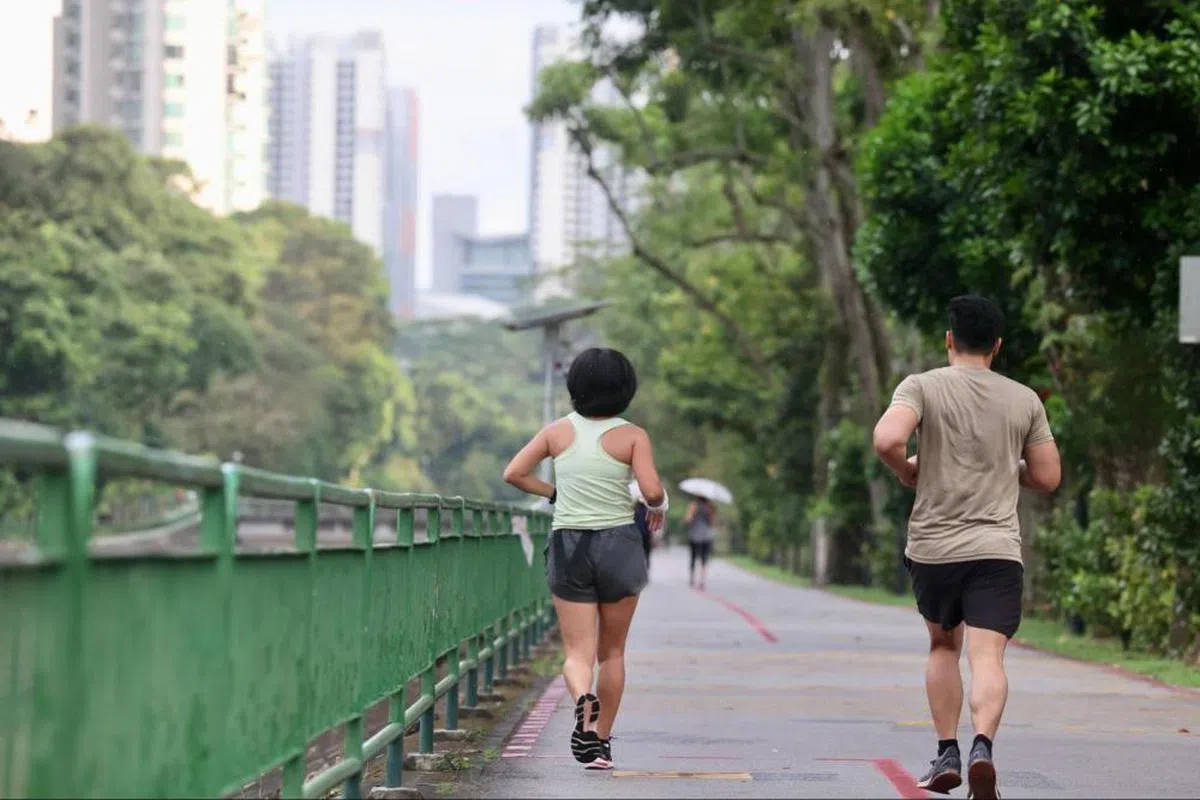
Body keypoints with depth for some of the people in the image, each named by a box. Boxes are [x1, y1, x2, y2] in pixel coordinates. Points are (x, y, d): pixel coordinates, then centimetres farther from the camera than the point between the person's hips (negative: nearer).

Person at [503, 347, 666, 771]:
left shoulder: (559, 430, 2)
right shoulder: (632, 436, -6)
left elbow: (514, 473, 1)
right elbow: (652, 490, -16)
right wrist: (658, 506, 6)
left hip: (568, 545, 1)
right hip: (619, 544, -1)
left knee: (578, 652, -1)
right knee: (612, 651, 15)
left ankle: (583, 699, -33)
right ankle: (602, 741, 16)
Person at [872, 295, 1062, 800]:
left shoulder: (922, 387, -2)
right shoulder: (1024, 400, 7)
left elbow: (887, 440, -20)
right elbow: (1048, 477, 11)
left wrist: (908, 472, 1)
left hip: (932, 546, 0)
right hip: (998, 549, 0)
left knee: (943, 645, 22)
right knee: (988, 656, -10)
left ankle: (947, 753, 20)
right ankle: (982, 745, -34)